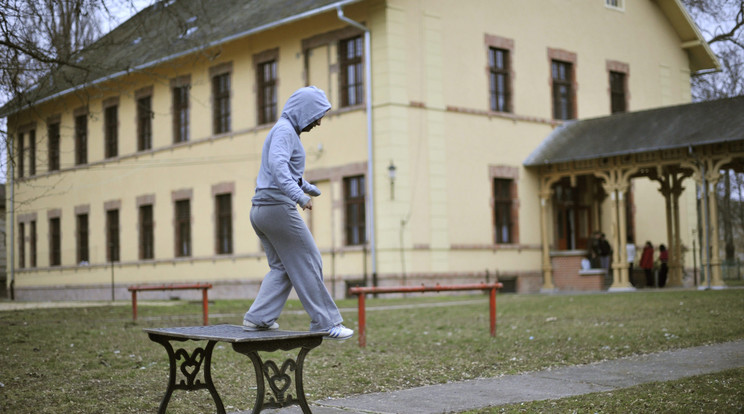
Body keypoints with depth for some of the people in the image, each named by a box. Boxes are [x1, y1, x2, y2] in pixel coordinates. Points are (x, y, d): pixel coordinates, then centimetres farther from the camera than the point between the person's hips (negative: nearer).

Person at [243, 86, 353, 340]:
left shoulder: (286, 131, 21)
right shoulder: (284, 130, -11)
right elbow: (278, 166, -29)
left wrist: (309, 187, 52)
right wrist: (299, 195, -40)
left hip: (260, 211, 10)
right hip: (278, 207, -10)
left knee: (281, 268, 12)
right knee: (308, 264, -2)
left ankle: (258, 317, 5)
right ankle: (325, 322, 3)